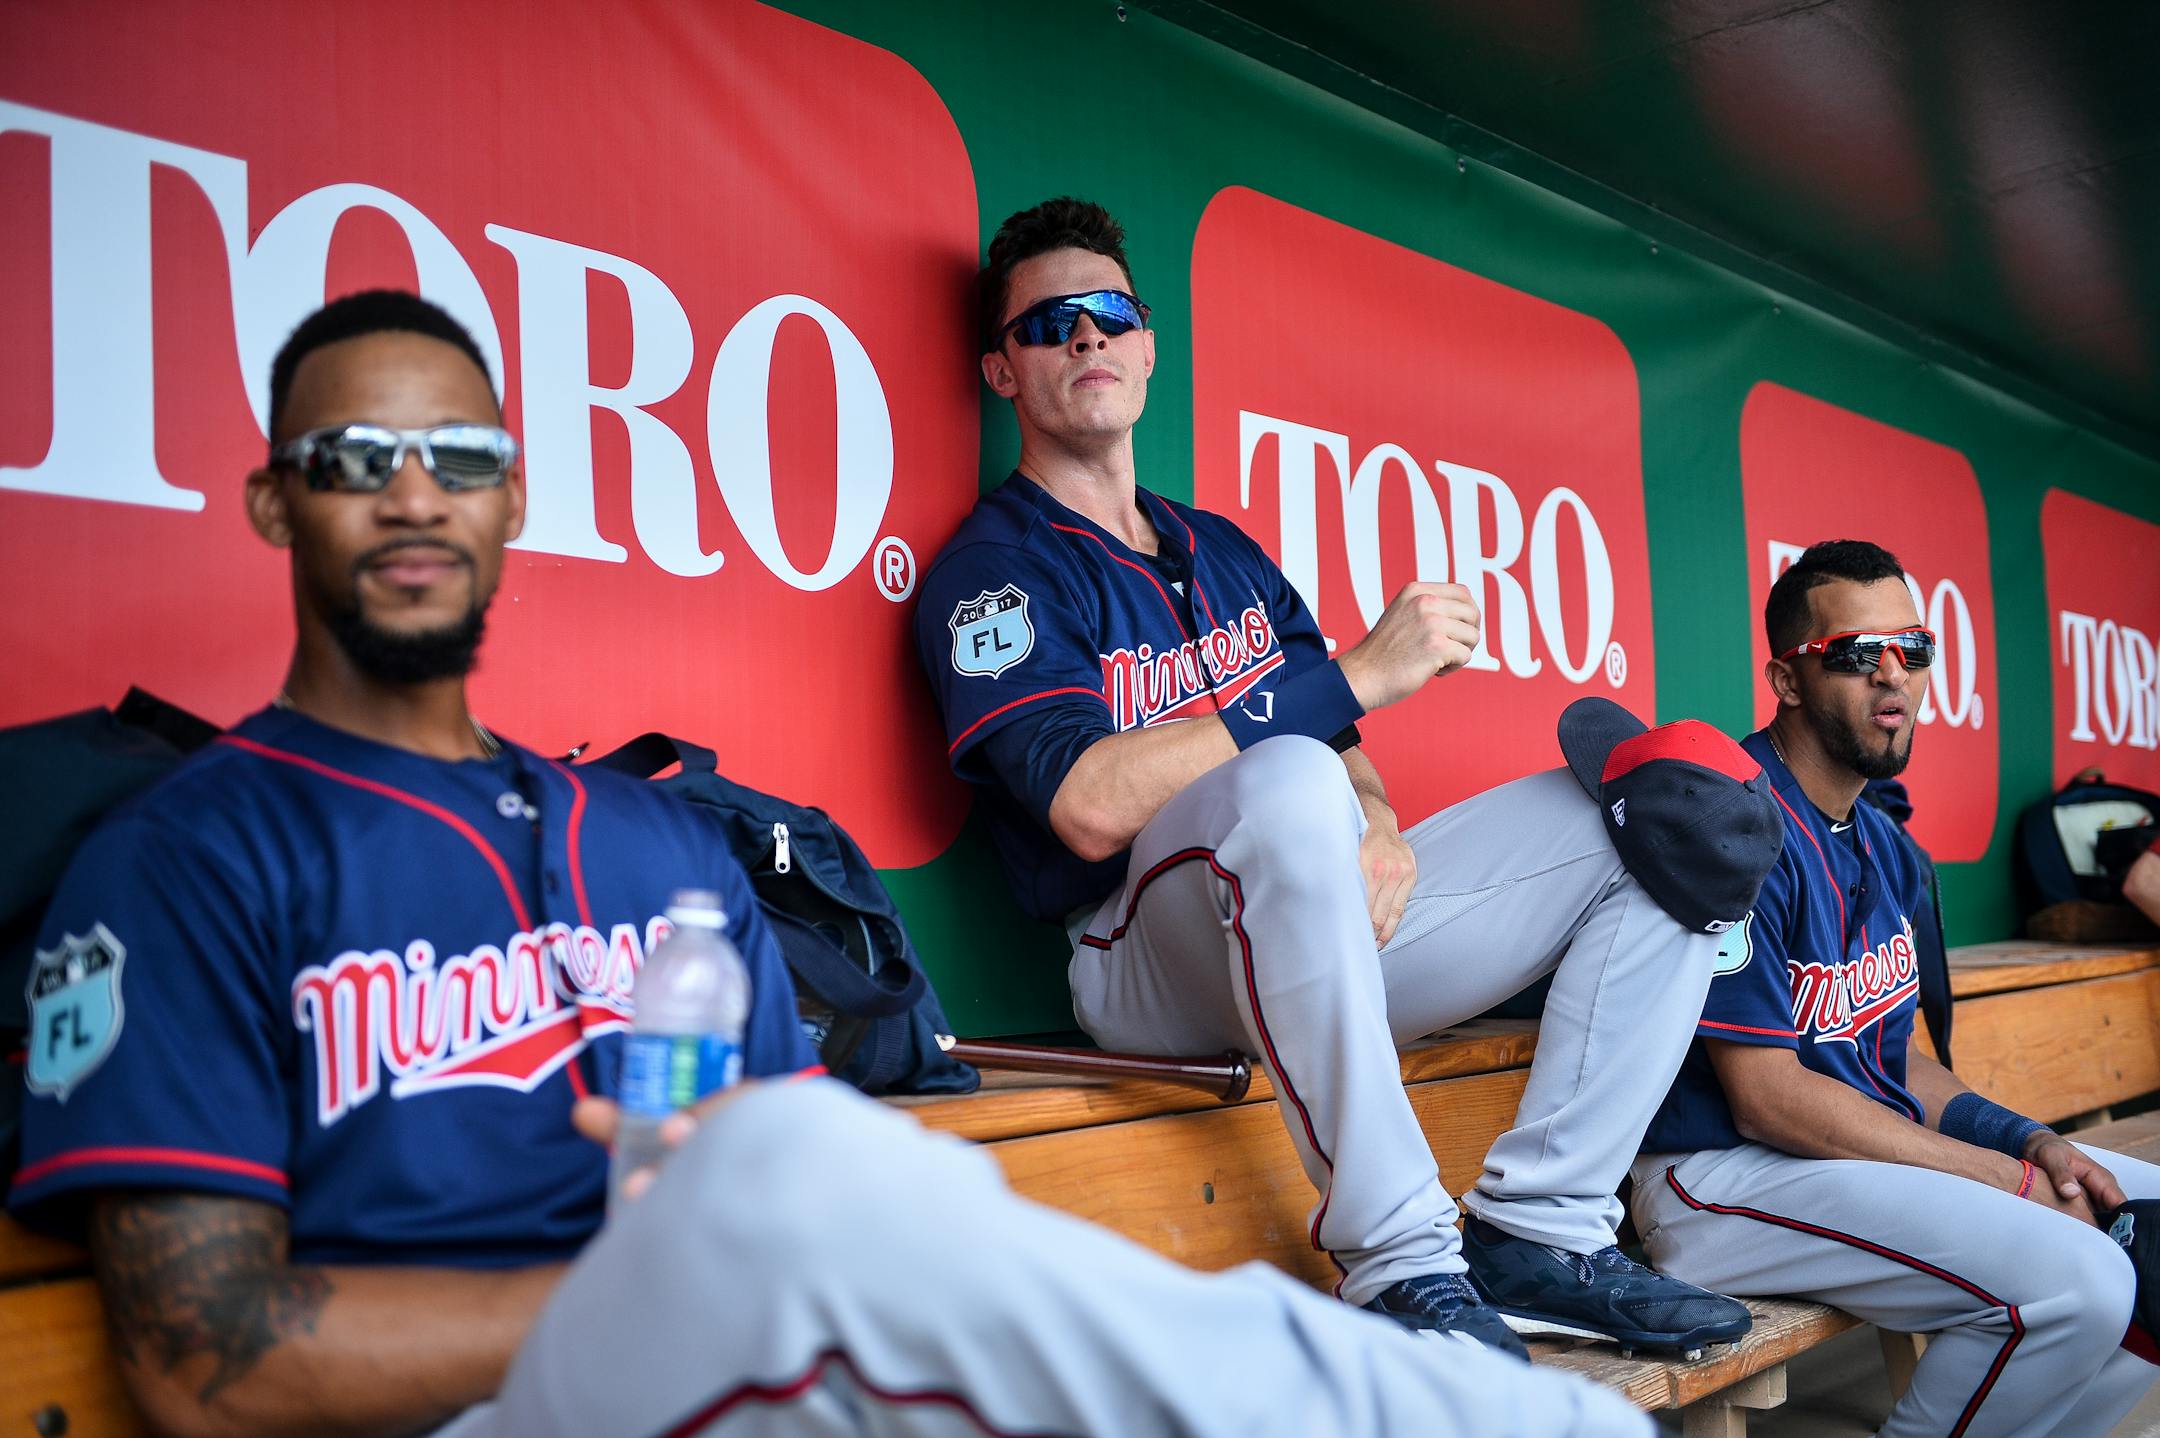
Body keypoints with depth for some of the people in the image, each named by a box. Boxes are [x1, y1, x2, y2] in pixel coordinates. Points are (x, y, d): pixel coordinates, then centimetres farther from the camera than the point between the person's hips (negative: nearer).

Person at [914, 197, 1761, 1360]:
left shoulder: (1223, 550, 21)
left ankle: (1537, 1232, -9)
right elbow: (1092, 806, -20)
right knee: (1284, 784, -39)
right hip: (1149, 958, -7)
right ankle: (1399, 1265, -31)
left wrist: (1379, 827, -7)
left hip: (1326, 926, 7)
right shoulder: (994, 570, -3)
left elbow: (1340, 746, 19)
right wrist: (1359, 675, -17)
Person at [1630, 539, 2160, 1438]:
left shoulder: (1884, 848, 13)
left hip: (1880, 1146, 10)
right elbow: (1767, 1097, -18)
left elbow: (1895, 1059, 16)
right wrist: (2014, 1181, -14)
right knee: (2074, 1280, -25)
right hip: (1729, 1175, -10)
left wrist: (2034, 1145, -2)